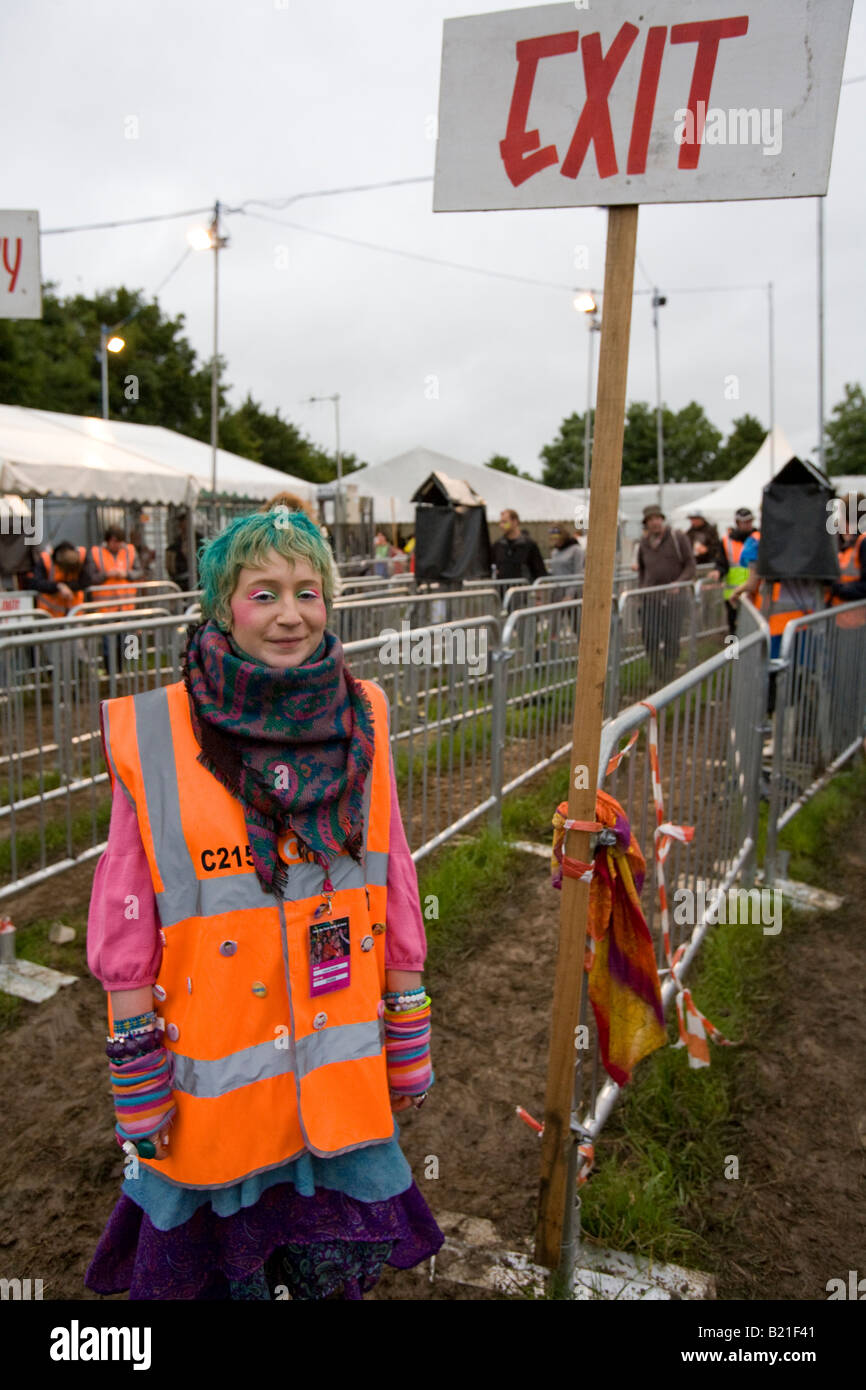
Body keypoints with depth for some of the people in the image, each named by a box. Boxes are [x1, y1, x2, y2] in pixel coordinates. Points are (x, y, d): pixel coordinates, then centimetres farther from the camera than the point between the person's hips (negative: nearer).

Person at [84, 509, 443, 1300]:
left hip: (339, 1055, 2)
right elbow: (127, 913, -6)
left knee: (339, 1267, 17)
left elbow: (394, 886, 4)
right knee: (228, 1267, 18)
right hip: (215, 1068, -2)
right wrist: (137, 1070, -4)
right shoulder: (156, 734, -10)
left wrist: (409, 1038, 7)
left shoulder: (359, 721, -2)